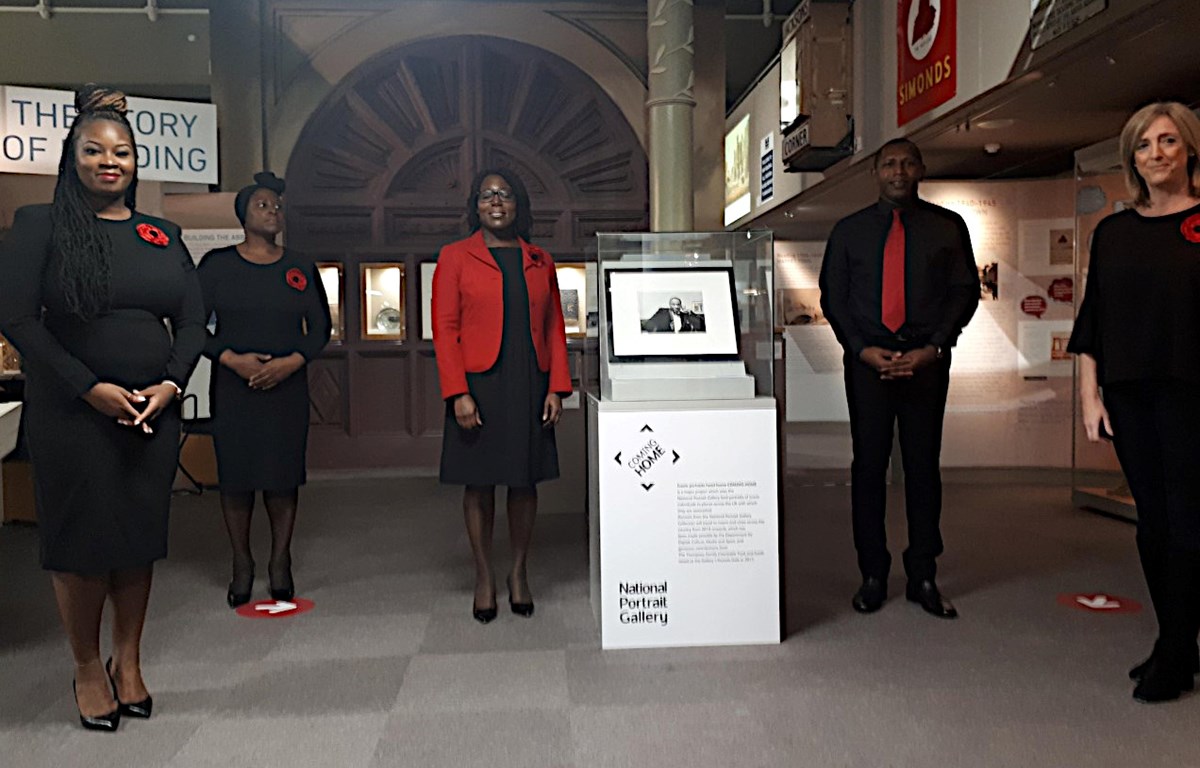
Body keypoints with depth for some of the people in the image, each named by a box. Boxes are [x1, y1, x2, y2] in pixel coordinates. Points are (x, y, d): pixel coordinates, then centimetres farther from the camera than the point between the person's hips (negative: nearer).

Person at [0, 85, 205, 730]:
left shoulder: (162, 236, 11)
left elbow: (192, 320, 9)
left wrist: (171, 384, -7)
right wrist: (91, 388, -15)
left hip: (154, 412, 3)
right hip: (73, 413, -3)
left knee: (140, 535, 8)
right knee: (81, 538, 3)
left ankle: (128, 662, 24)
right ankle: (87, 668, 21)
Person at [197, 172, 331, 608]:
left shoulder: (300, 269, 8)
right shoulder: (217, 265, 3)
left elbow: (320, 329, 8)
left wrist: (293, 361, -9)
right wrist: (232, 359, -12)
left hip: (287, 389, 1)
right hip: (233, 388, -1)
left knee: (283, 476, 3)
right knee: (235, 476, 2)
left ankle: (280, 564, 15)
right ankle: (242, 565, 15)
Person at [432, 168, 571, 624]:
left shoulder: (540, 262, 12)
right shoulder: (455, 258, 3)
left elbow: (555, 328, 10)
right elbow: (444, 329, -3)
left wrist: (556, 389, 1)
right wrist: (458, 394, -12)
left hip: (530, 388, 3)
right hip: (478, 385, -2)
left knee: (525, 482, 7)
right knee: (479, 484, 3)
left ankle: (519, 574, 21)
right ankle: (484, 578, 16)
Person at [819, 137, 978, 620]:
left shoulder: (948, 227, 8)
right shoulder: (849, 231, 10)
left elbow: (965, 291, 5)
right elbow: (833, 297, 7)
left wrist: (933, 348, -8)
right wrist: (862, 349, -6)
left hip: (927, 360, 0)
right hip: (867, 361, 1)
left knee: (924, 467, 3)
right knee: (868, 467, 2)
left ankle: (923, 578, 14)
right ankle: (873, 576, 12)